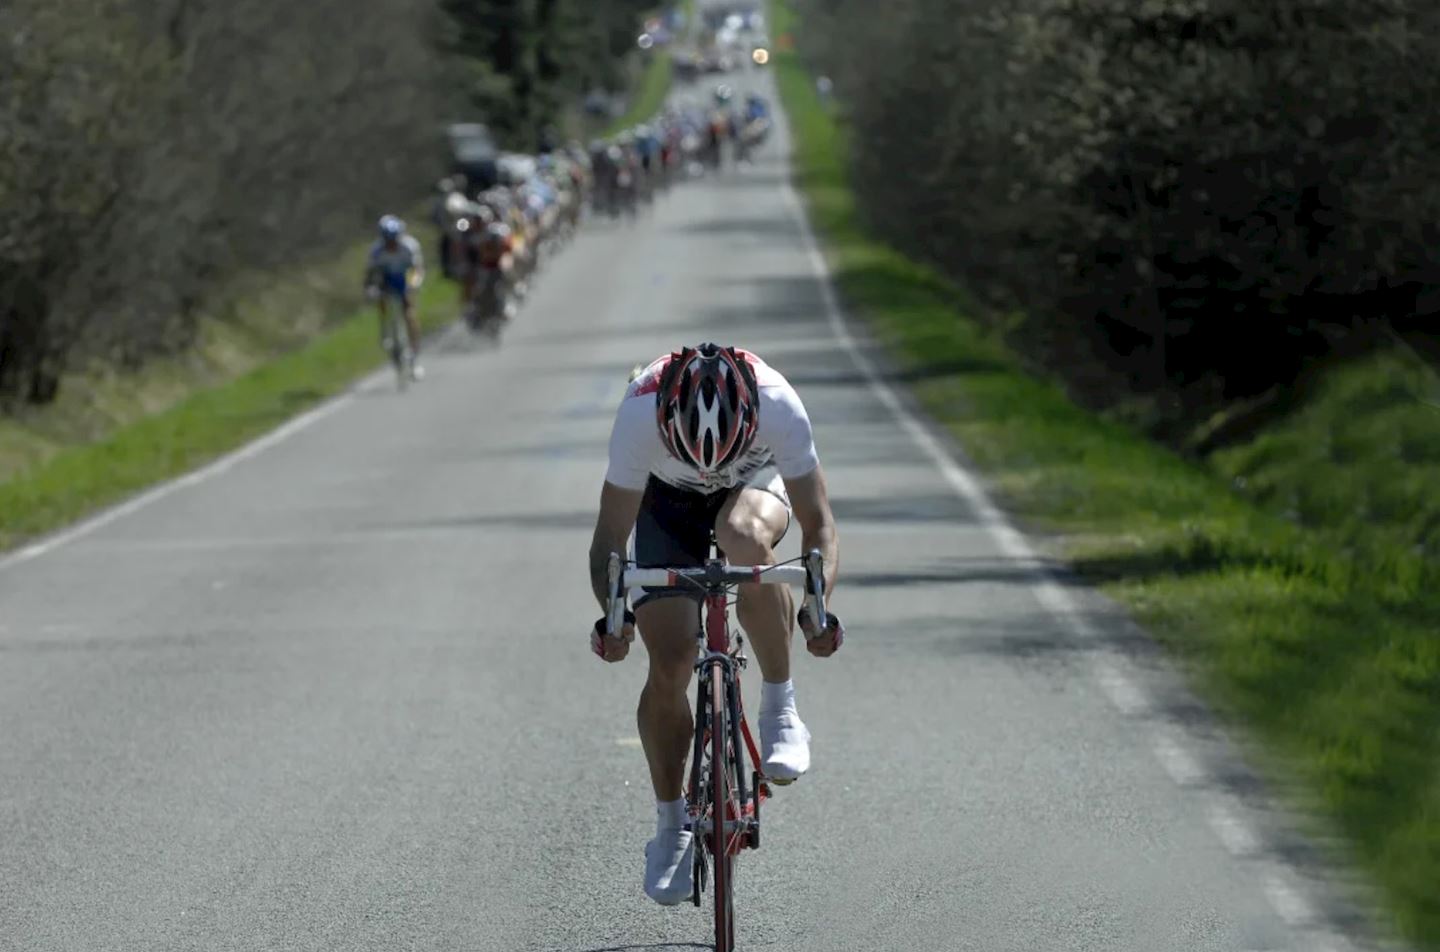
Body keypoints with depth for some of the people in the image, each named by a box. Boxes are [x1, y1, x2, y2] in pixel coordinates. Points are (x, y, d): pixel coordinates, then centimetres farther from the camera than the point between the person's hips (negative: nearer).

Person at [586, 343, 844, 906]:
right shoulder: (640, 414, -37)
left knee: (744, 538, -38)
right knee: (669, 664, -11)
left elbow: (817, 524, -30)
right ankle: (670, 828, 8)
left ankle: (780, 709, -20)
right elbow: (610, 537, -30)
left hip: (756, 481, -1)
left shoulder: (779, 407, -38)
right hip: (668, 497, 1)